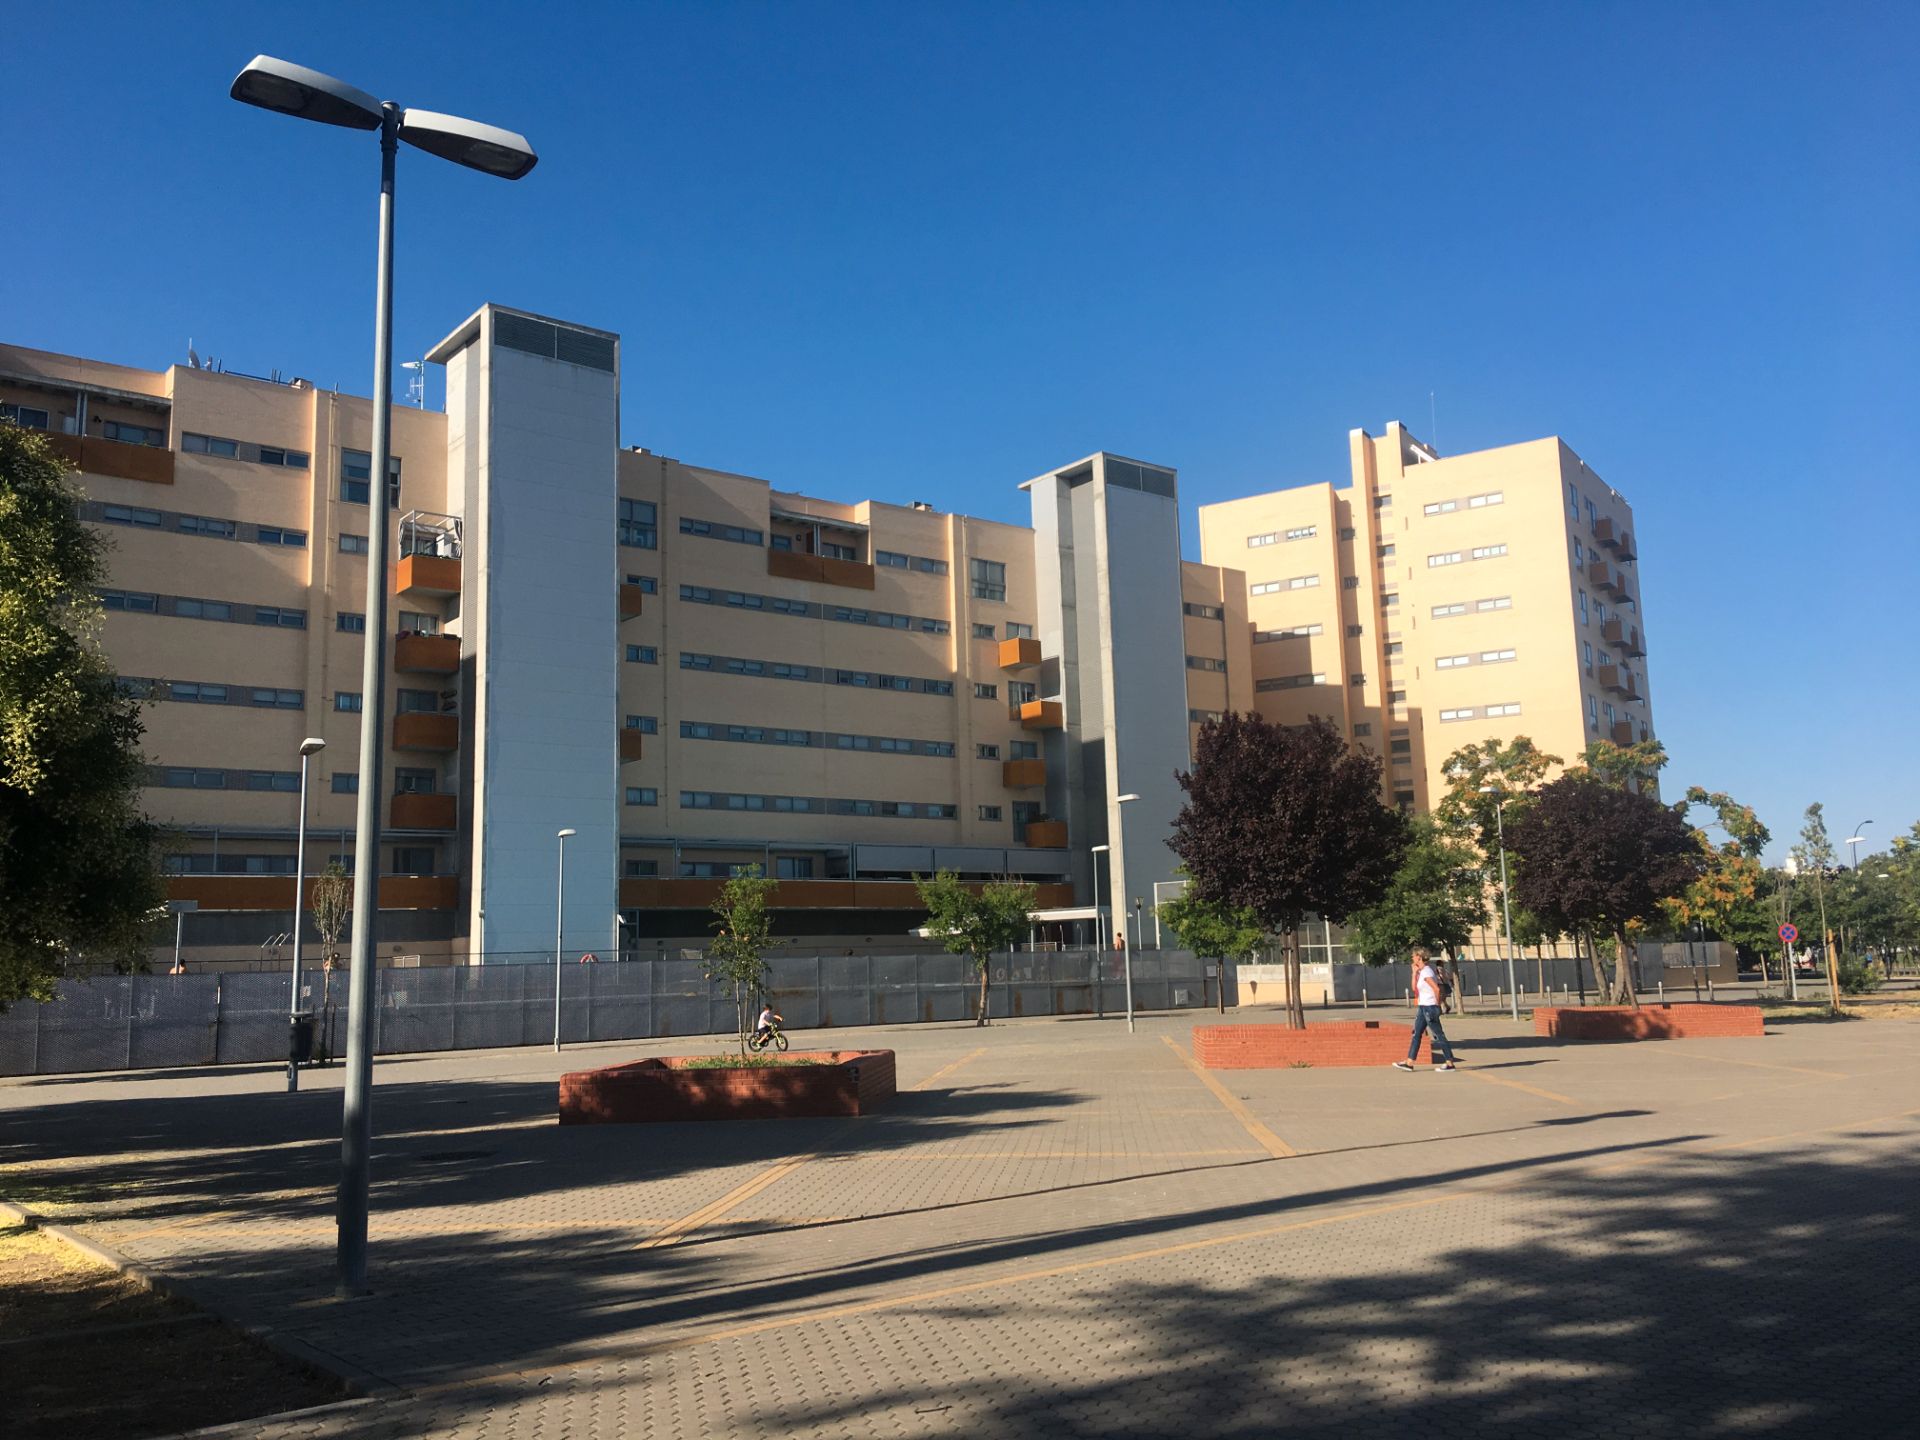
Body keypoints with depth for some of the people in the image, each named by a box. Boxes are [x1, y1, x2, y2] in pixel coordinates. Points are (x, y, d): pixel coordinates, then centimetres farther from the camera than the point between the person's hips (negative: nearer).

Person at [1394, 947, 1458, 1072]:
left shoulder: (1426, 972, -17)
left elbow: (1437, 989, -24)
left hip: (1429, 1008, -10)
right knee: (1416, 1034, 10)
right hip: (1423, 1007, 10)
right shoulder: (1421, 971, 12)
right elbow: (1414, 987, 16)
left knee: (1438, 1035, -5)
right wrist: (1414, 973, 9)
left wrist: (1437, 1003, -13)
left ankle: (1449, 1063, 1)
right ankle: (1409, 1062, 13)